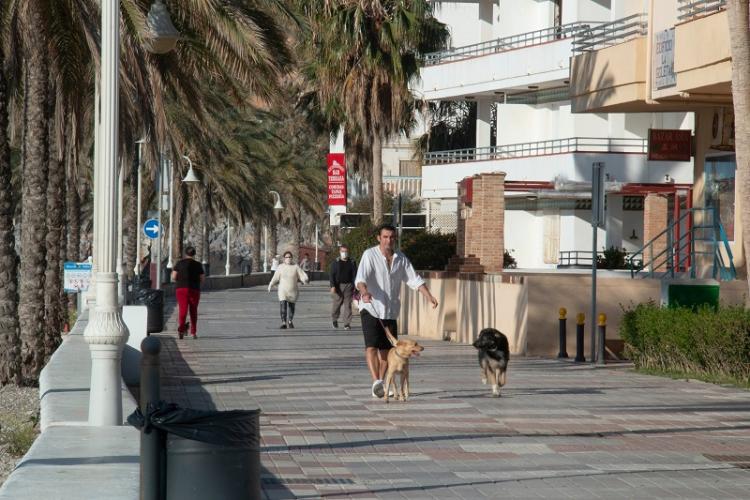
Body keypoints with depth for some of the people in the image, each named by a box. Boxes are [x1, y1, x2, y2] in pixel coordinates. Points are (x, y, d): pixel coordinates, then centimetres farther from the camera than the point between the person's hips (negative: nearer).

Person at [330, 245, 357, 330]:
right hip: (338, 286, -1)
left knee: (348, 305, -3)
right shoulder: (336, 262, 6)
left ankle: (347, 324, -2)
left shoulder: (352, 262, 9)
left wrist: (354, 287, -1)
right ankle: (334, 319, 26)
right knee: (337, 304, 2)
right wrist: (333, 286, -10)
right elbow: (332, 275, 2)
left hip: (348, 286, 1)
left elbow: (355, 275, 8)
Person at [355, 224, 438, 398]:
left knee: (387, 349, 8)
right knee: (371, 345, -19)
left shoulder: (401, 258, 8)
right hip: (371, 308, -5)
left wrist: (429, 296, -3)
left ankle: (381, 387, 17)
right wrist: (364, 293, -42)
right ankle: (376, 382, -31)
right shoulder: (370, 255, -9)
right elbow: (360, 278, -21)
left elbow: (414, 279, 10)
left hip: (390, 311, 5)